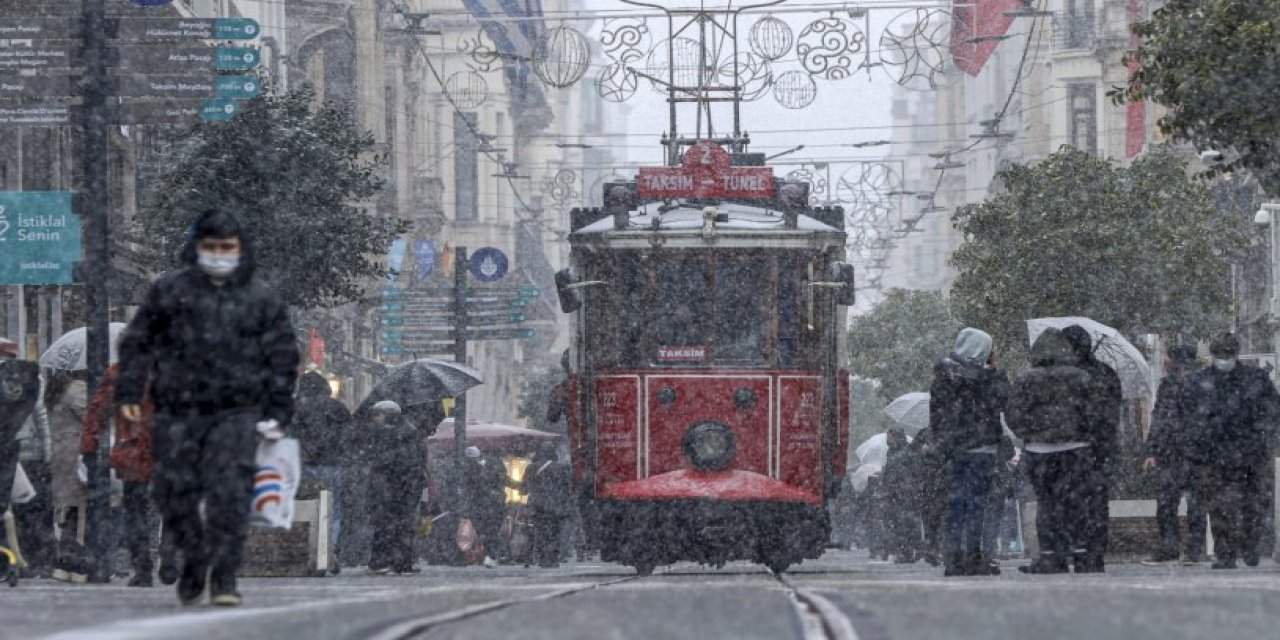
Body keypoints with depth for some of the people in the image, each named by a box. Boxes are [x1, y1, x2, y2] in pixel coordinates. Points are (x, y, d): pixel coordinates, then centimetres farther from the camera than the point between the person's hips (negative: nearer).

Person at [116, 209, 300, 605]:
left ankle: (224, 577, -11)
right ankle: (194, 559, 25)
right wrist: (129, 393, 2)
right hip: (178, 412, 1)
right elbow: (138, 342, 10)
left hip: (236, 413, -1)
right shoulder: (170, 291, 7)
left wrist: (278, 410, 5)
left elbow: (283, 356, 10)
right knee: (176, 491, 2)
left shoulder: (261, 298, 8)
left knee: (229, 493, -13)